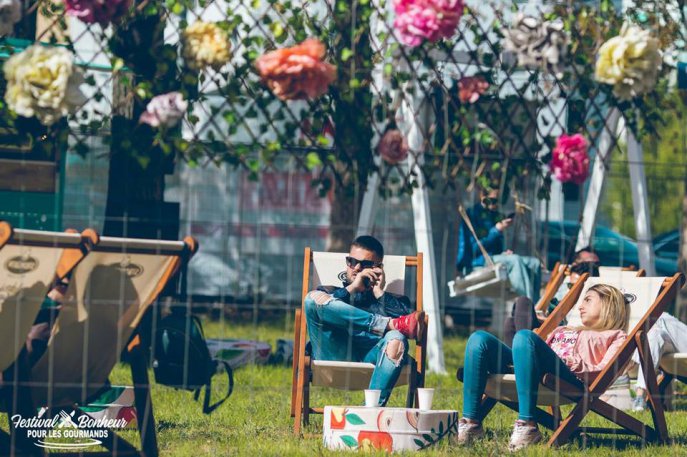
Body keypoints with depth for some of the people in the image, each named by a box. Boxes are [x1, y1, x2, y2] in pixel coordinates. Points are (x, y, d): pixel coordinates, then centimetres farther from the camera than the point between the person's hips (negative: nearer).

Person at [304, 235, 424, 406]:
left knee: (396, 339, -35)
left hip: (373, 354, 0)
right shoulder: (331, 291, 34)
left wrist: (379, 293, 13)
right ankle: (393, 324, -29)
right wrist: (352, 288, 5)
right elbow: (319, 304, 7)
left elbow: (406, 315, 8)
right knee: (313, 298, -20)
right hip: (336, 353, 0)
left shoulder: (393, 300, 33)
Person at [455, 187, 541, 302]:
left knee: (534, 263, -13)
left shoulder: (494, 216, 16)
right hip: (476, 263, -8)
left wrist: (503, 253, -1)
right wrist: (497, 230, -14)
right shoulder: (473, 214, -6)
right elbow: (475, 248, -13)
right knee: (515, 260, -33)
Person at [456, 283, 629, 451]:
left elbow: (602, 372, 5)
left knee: (524, 336, -35)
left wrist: (575, 365, -13)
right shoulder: (563, 330, 44)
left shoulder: (616, 337, 24)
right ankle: (471, 422, -25)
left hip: (570, 378, -6)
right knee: (480, 339, -17)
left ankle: (527, 425, -42)